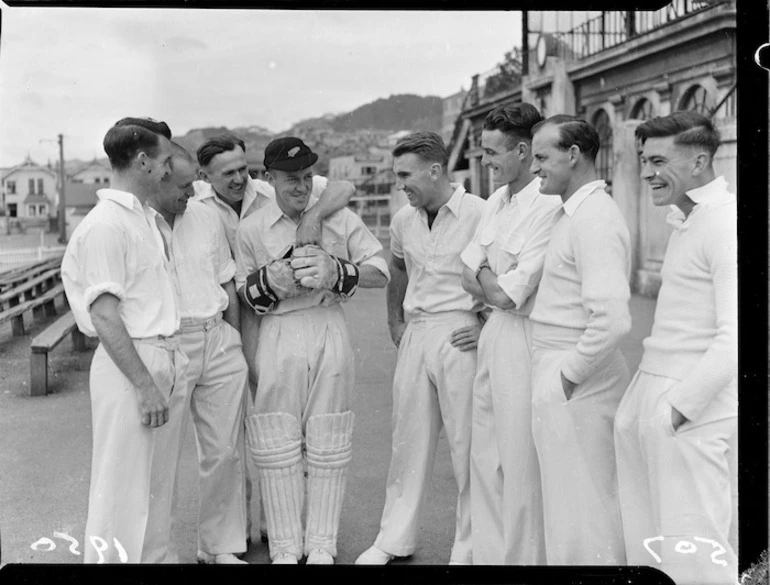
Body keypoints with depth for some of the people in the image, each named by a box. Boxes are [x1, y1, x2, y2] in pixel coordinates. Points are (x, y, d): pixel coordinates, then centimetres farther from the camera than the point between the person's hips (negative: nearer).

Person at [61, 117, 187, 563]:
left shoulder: (148, 218, 14)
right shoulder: (106, 224, -14)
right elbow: (104, 316, -19)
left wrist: (170, 364, 14)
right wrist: (145, 385, -20)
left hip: (163, 359, 9)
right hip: (128, 365, -9)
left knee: (157, 481, 17)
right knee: (123, 485, 0)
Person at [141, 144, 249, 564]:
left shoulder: (206, 217, 10)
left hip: (219, 342, 5)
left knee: (225, 452, 9)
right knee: (160, 458, 1)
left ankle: (220, 547, 24)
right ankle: (155, 554, 15)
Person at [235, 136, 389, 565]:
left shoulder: (341, 219, 2)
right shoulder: (251, 229, 4)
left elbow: (381, 272, 2)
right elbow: (243, 292, 11)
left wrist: (336, 272, -14)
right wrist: (269, 280, -10)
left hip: (329, 330, 0)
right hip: (278, 335, 0)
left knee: (329, 441, 5)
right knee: (278, 442, 2)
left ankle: (322, 545, 17)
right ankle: (286, 547, 15)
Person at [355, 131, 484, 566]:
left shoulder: (480, 213, -11)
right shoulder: (404, 220, 9)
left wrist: (490, 325, -12)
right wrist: (395, 321, 20)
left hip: (459, 337, -6)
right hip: (415, 335, 6)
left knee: (467, 444, 2)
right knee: (409, 440, 13)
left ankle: (469, 549, 16)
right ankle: (396, 539, 26)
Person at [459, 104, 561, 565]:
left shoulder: (549, 206, -18)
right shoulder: (497, 200, 10)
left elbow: (506, 295, -19)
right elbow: (469, 278, 13)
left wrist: (486, 276, 0)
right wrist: (494, 281, -6)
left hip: (525, 337, -9)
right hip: (493, 332, 9)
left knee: (521, 466, 1)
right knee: (485, 458, 16)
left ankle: (522, 558, 16)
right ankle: (489, 554, 29)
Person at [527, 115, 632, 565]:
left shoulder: (595, 219, -18)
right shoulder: (577, 212, 13)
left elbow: (613, 319, -27)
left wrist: (570, 374, -18)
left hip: (574, 385, -10)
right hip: (559, 369, 10)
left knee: (581, 507, 2)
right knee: (591, 500, 18)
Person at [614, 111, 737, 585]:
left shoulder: (725, 222, -12)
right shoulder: (686, 221, 17)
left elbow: (734, 336, -20)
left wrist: (682, 405, -17)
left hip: (692, 408, -9)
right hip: (655, 393, 9)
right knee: (651, 542, 15)